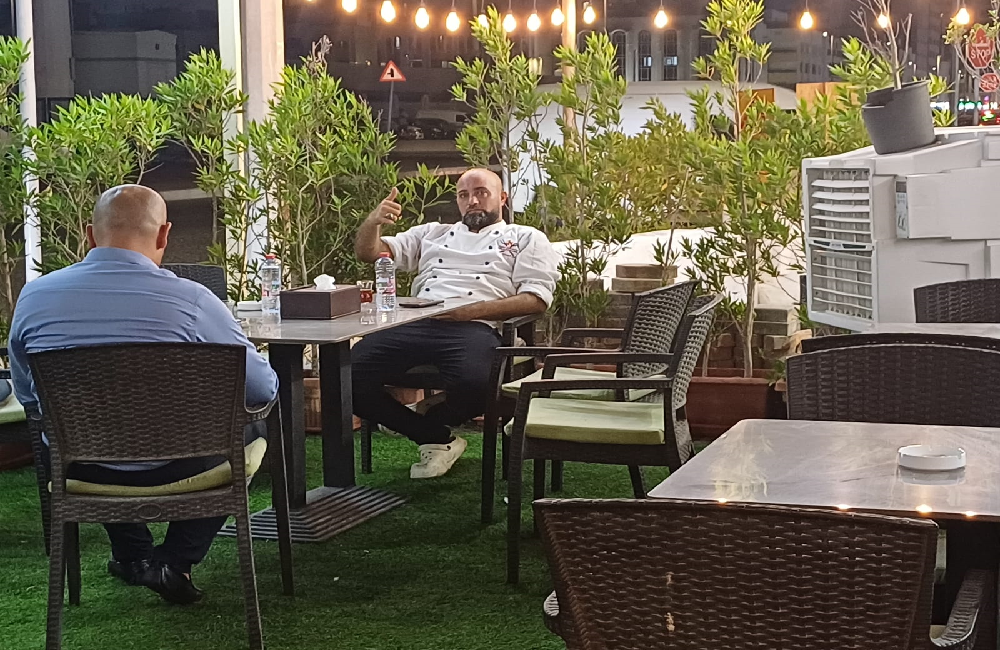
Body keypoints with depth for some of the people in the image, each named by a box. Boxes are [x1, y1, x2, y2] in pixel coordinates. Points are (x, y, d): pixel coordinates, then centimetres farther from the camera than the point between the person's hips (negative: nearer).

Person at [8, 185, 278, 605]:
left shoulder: (34, 296, -6)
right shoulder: (190, 300, -17)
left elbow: (27, 397, 9)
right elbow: (264, 389, -9)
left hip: (78, 469, 4)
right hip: (173, 470, -4)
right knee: (250, 423, 24)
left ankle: (134, 555, 36)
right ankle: (175, 561, 18)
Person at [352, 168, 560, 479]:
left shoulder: (526, 239, 20)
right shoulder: (432, 234, 33)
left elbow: (537, 299, 4)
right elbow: (368, 252, 27)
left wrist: (474, 310, -8)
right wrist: (373, 221, 3)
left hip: (474, 328, -3)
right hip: (414, 324, 4)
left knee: (472, 382, -40)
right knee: (351, 376, -23)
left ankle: (429, 423, -1)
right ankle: (437, 437, -3)